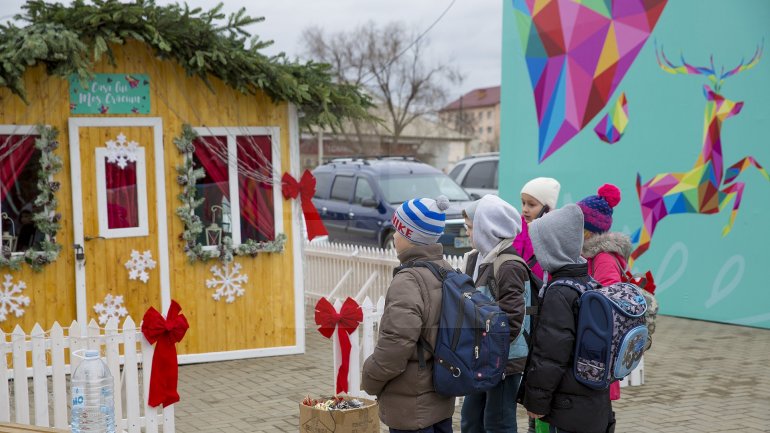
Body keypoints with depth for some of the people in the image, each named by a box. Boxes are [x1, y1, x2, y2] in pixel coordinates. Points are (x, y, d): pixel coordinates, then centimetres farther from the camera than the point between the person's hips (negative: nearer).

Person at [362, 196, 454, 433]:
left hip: (412, 408, -9)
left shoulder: (408, 282, -22)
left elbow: (394, 348, -25)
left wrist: (370, 380, -7)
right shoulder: (447, 272, 5)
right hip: (441, 399, 9)